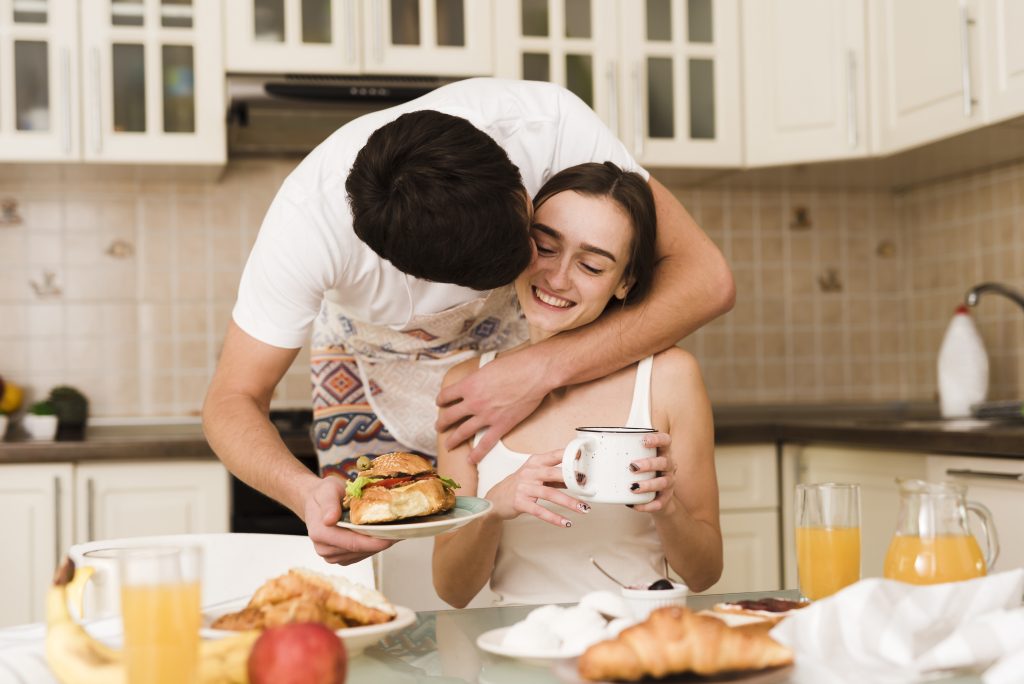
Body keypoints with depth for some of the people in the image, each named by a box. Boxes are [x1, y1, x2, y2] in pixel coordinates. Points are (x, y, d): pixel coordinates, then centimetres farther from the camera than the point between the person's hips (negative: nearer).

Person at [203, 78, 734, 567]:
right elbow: (232, 398, -29)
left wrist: (544, 369, -44)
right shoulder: (308, 219, -38)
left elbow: (706, 279, -34)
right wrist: (306, 491, -50)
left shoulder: (548, 122, -37)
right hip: (376, 355, 0)